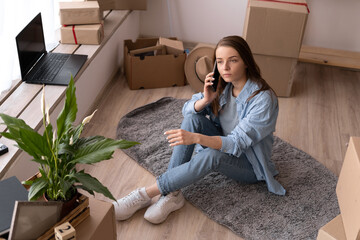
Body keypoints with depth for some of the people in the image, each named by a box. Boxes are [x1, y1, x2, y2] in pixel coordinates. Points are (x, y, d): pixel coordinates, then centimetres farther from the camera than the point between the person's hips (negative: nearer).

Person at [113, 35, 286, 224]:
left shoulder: (263, 98, -24)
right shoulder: (222, 85, -5)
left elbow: (238, 142, -29)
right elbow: (187, 110, -3)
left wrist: (196, 138, -43)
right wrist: (206, 99, -26)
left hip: (250, 166, -6)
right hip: (222, 145, 6)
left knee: (212, 155, -38)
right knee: (192, 118, -22)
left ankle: (145, 195, -29)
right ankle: (172, 194, -27)